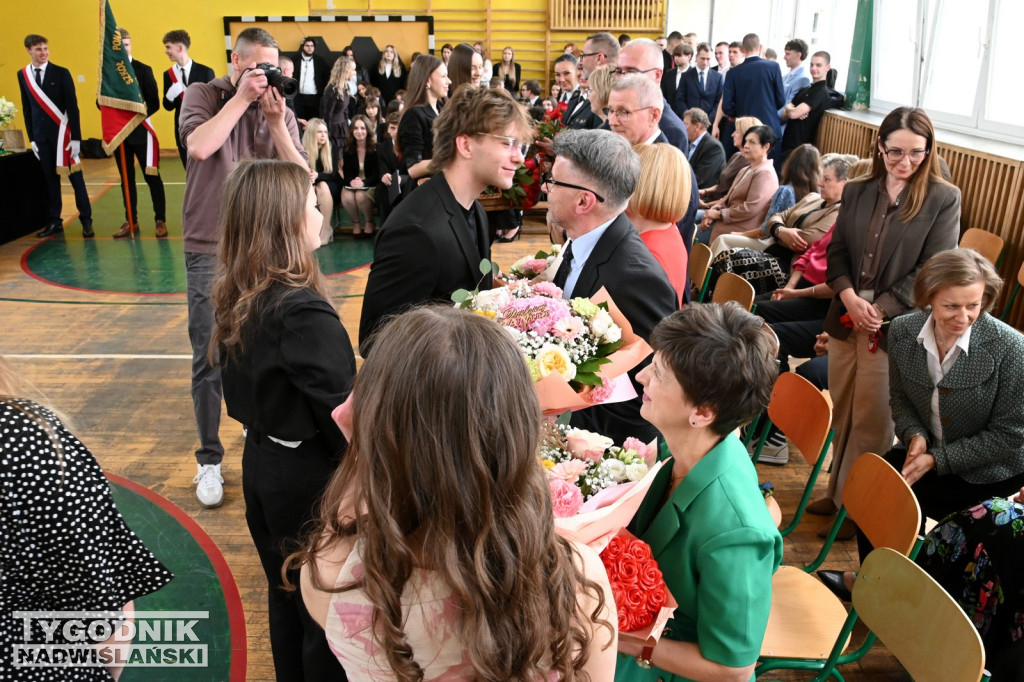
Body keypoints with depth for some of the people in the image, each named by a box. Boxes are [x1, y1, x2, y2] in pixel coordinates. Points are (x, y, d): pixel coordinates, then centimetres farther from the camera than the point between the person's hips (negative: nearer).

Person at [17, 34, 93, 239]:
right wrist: (31, 138, 7)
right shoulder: (23, 75, 7)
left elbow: (72, 106, -5)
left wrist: (75, 138, -10)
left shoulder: (61, 73, -3)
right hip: (41, 136, 3)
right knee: (50, 179, 7)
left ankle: (86, 221, 6)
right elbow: (27, 109, 10)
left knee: (75, 177, 0)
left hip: (62, 133, -3)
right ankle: (55, 222, 14)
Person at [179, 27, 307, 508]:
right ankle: (209, 461, 14)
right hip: (210, 249, -2)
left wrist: (275, 122, -13)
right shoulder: (203, 95, 0)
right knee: (209, 359, 1)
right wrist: (241, 98, -14)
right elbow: (199, 146, -20)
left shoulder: (280, 111, 5)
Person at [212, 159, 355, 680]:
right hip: (309, 479, -8)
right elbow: (341, 414, -25)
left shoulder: (235, 300, -1)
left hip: (261, 463, 8)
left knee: (285, 597, 25)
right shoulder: (305, 312, -27)